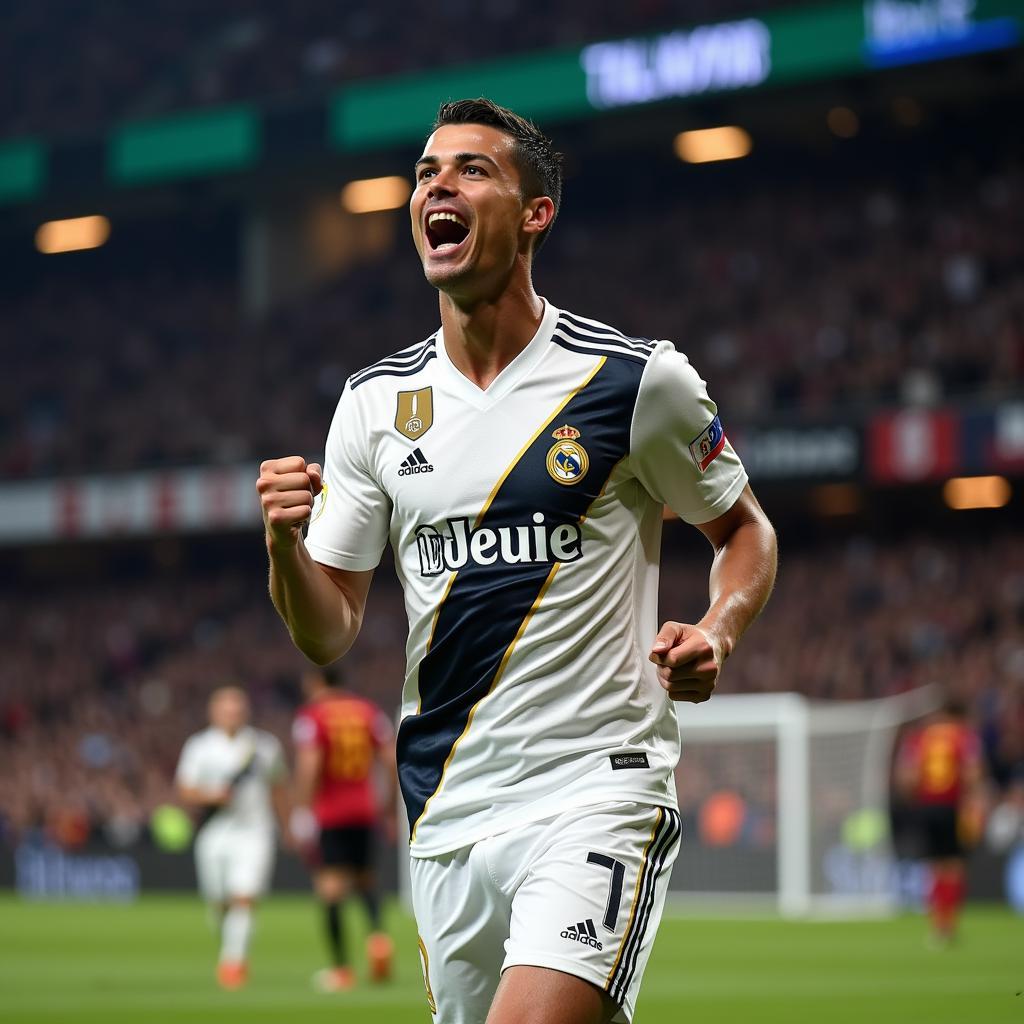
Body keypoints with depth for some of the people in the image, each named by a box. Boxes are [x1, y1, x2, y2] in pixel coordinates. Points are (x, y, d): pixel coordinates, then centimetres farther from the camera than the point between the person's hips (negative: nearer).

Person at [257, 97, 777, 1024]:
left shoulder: (640, 380, -3)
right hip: (447, 819, 5)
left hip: (599, 785, -5)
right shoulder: (374, 402, 7)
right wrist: (285, 542, -13)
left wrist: (715, 633, -9)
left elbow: (745, 531, 11)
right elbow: (329, 635, 8)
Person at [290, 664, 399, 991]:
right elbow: (392, 760, 7)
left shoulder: (311, 716, -6)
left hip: (328, 813, -5)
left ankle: (341, 969, -5)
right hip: (364, 809, 5)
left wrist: (302, 812, -16)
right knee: (365, 878, 18)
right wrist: (391, 807, 14)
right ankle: (377, 934, -10)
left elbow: (308, 766, -18)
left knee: (330, 887, -3)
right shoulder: (368, 711, 9)